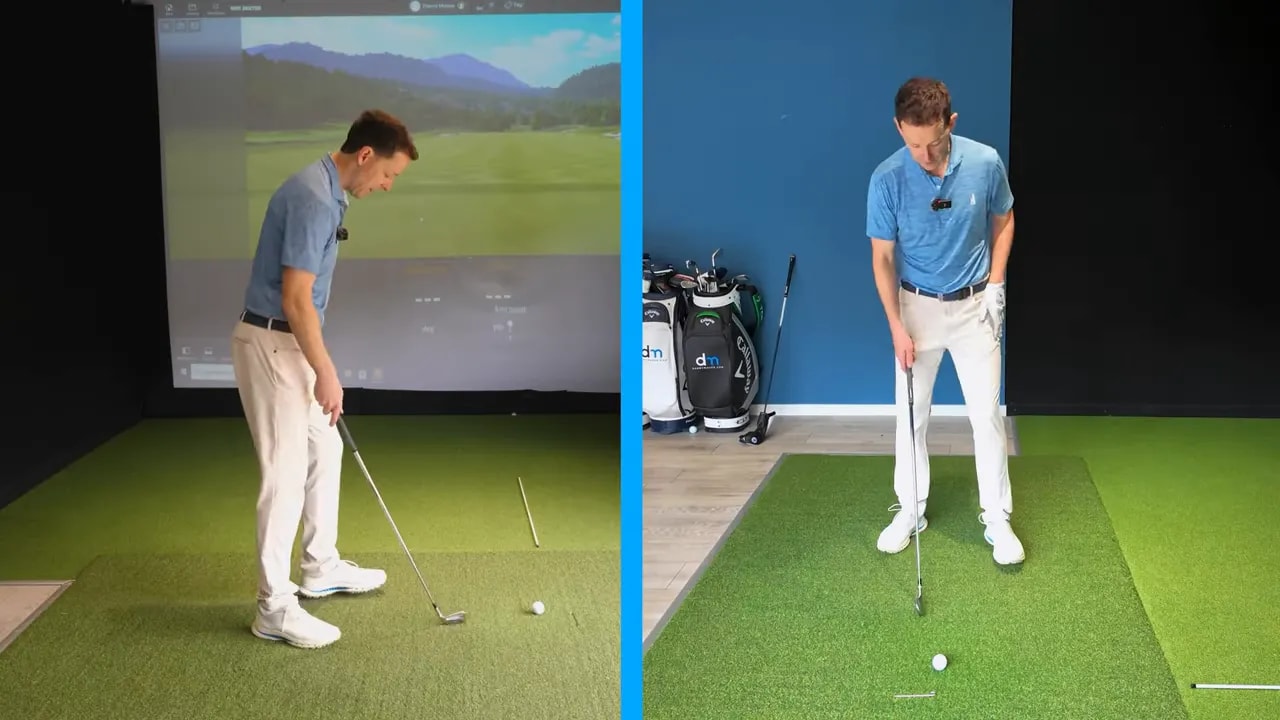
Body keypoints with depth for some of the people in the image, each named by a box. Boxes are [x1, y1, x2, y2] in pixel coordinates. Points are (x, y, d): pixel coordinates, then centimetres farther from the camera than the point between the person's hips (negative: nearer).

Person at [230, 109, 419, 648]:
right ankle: (275, 608, 0)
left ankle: (321, 568, 34)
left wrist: (320, 366, 22)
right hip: (273, 346, -10)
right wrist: (326, 373, -19)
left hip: (290, 342, 10)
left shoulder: (325, 191, 10)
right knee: (286, 473, -6)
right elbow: (295, 299, -25)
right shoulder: (313, 200, -23)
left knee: (324, 452, 20)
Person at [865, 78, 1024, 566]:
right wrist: (897, 327, -13)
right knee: (911, 415, 7)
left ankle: (997, 519, 10)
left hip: (974, 306, 0)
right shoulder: (886, 179, -18)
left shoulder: (986, 163, -15)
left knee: (987, 414, 0)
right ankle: (910, 510, 22)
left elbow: (1003, 223, 4)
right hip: (917, 306, 0)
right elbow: (883, 257, -9)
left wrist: (995, 284, -5)